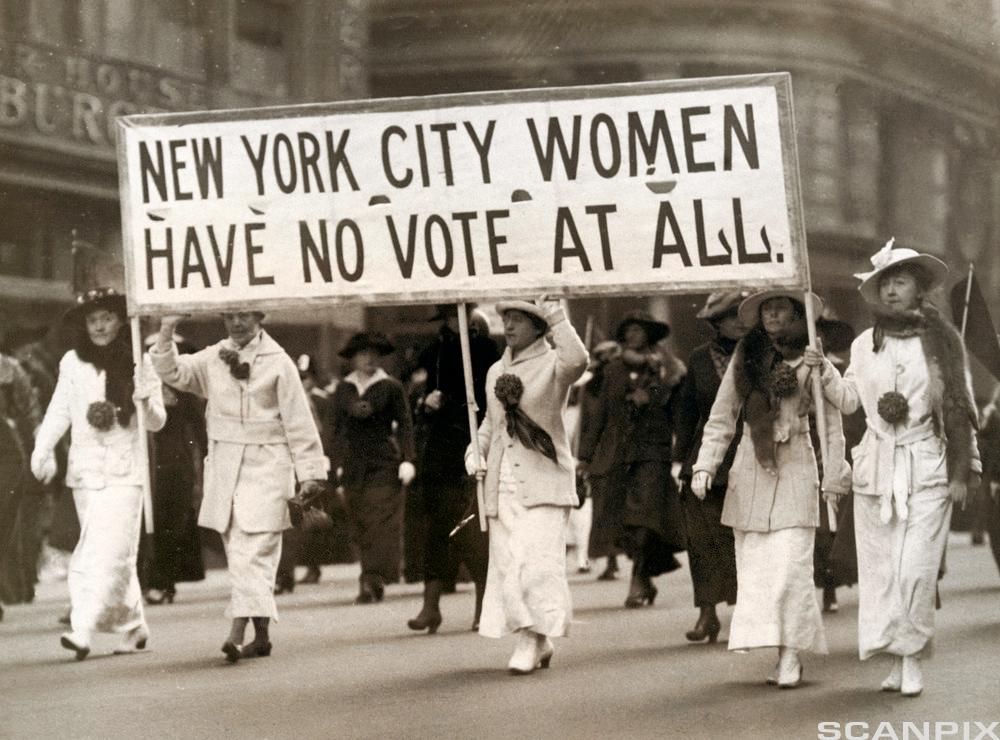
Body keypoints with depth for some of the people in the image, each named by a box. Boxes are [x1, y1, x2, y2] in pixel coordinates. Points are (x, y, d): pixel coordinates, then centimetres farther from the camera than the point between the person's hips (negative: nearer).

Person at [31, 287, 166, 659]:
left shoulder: (139, 363, 0)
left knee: (108, 550, -13)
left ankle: (84, 630, -20)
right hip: (85, 470, 3)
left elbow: (157, 422, 3)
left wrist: (146, 405, -19)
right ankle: (132, 627, 22)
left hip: (125, 470, -3)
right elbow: (59, 412, 9)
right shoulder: (72, 363, 5)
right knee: (116, 551, 10)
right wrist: (43, 450, -4)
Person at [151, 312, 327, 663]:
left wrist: (310, 472, -3)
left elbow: (298, 421, -1)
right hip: (223, 468, 5)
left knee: (252, 551, -14)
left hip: (265, 466, -5)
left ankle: (238, 632, -22)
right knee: (237, 553, 7)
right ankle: (261, 635, 14)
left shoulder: (278, 363, -2)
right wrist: (166, 333, -13)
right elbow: (173, 372, 2)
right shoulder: (212, 359, 11)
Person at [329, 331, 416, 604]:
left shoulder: (391, 387, 2)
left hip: (384, 462, -3)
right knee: (361, 523, 4)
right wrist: (337, 464, 5)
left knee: (381, 520, -11)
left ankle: (373, 580, -16)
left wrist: (407, 460, -8)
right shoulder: (342, 390, 10)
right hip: (353, 465, 3)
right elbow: (336, 428, 12)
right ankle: (372, 583, 11)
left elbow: (405, 425, 1)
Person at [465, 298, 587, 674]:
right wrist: (475, 450, 11)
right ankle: (537, 642, 15)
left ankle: (531, 640, -6)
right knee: (507, 562, 4)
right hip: (501, 483, 6)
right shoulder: (496, 372, 16)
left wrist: (555, 317, -28)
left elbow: (577, 360, -29)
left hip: (542, 480, -6)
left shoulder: (552, 364, -4)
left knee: (536, 561, -13)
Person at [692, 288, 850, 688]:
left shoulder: (810, 361, 0)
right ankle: (770, 647, 5)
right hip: (750, 472, 3)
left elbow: (832, 423, 3)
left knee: (790, 566, -11)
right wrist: (705, 466, -1)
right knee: (754, 569, 0)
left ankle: (790, 658, -11)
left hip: (795, 471, -3)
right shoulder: (744, 358, 8)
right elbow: (720, 418, 9)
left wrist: (834, 478, -1)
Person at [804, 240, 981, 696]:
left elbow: (961, 408, 2)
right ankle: (897, 659, 11)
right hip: (876, 467, 3)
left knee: (916, 569, -11)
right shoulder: (864, 345, 9)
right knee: (880, 568, 2)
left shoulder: (942, 342, 1)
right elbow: (849, 400, 14)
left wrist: (963, 470, 0)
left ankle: (913, 659, -1)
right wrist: (825, 372, -3)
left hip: (928, 469, -3)